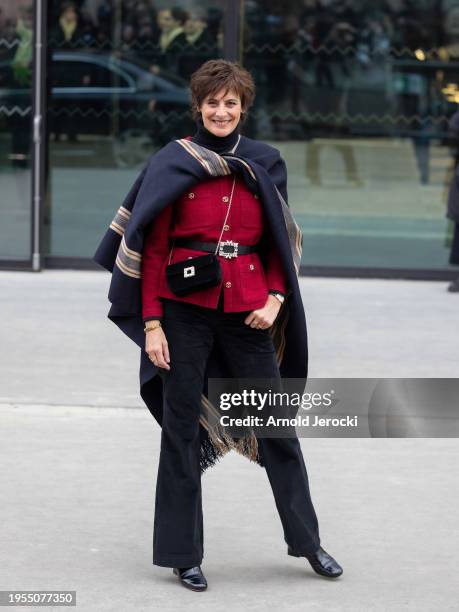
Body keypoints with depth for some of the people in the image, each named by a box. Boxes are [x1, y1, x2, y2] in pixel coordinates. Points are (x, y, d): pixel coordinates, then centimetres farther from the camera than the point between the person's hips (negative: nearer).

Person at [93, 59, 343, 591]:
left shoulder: (264, 165, 7)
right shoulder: (172, 164, -1)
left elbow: (280, 242, 13)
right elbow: (152, 248, -2)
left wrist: (276, 298, -4)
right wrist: (151, 323, -8)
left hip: (247, 310, 2)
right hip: (185, 308, -2)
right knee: (182, 427, 3)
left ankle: (307, 541, 21)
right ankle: (182, 553, 12)